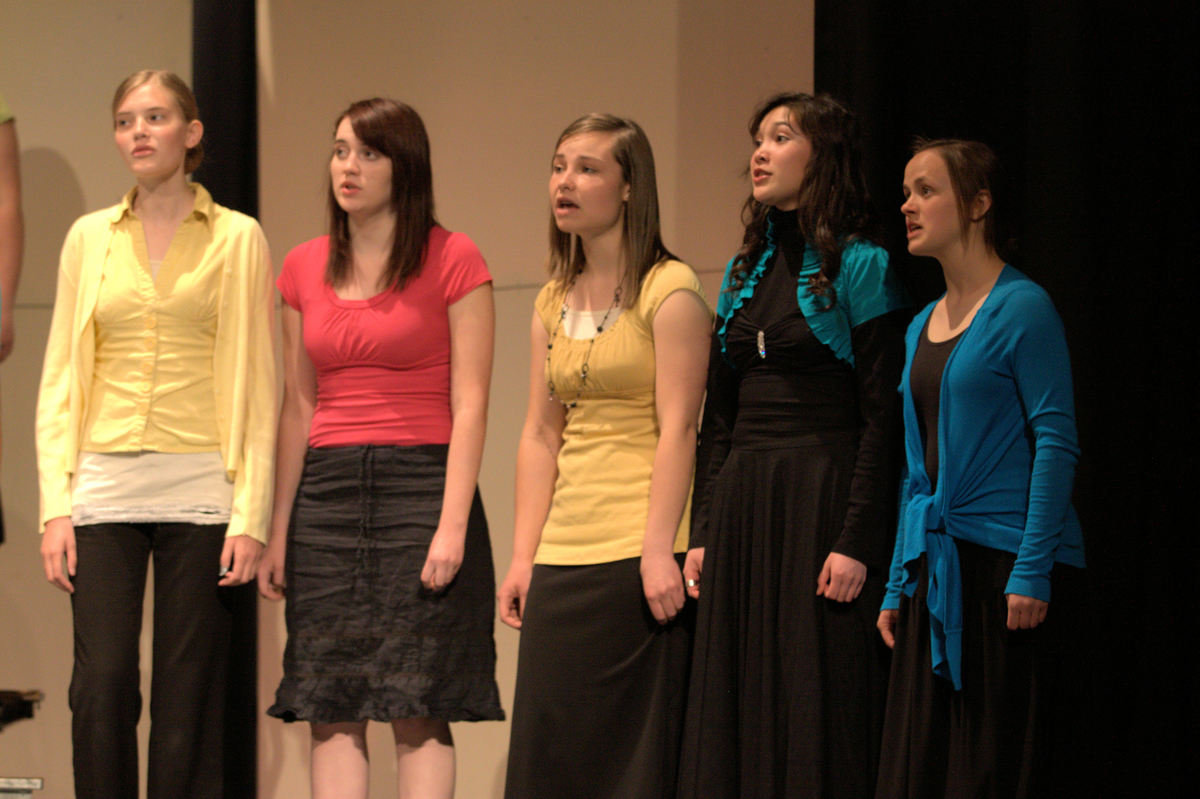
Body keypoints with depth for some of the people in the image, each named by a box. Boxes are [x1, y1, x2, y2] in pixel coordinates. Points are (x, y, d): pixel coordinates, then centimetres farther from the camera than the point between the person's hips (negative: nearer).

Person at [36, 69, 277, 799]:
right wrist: (55, 504, -1)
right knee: (102, 684, -7)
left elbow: (256, 383, 1)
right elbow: (62, 376, 9)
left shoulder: (237, 239, 4)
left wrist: (252, 513, -6)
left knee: (188, 695, -1)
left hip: (200, 490, -2)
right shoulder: (89, 238, 11)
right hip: (104, 485, 2)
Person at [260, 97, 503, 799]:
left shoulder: (452, 260, -1)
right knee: (331, 710, 0)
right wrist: (278, 530, 11)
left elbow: (469, 404, -6)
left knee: (418, 708, -6)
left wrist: (452, 524, -14)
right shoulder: (303, 269, 12)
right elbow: (299, 407, 15)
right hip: (327, 494, 4)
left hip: (422, 484, -4)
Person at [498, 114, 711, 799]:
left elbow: (677, 428, -11)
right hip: (564, 561, 6)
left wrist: (658, 551, -18)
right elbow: (540, 435, 15)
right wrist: (523, 557, 9)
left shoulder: (670, 290, -4)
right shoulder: (554, 300, 15)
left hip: (639, 557, -6)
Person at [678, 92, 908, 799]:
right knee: (739, 713, 6)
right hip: (742, 507, 6)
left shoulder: (860, 266, -5)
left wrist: (856, 541, -18)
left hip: (823, 501, -6)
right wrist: (702, 532, 8)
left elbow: (882, 417, -10)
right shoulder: (744, 271, 15)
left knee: (820, 711, -4)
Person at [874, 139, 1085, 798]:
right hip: (935, 563, 7)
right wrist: (899, 583, 15)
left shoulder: (1021, 308, -7)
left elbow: (1057, 442, -12)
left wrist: (1033, 571, -19)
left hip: (1001, 562, -7)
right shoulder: (922, 327, 15)